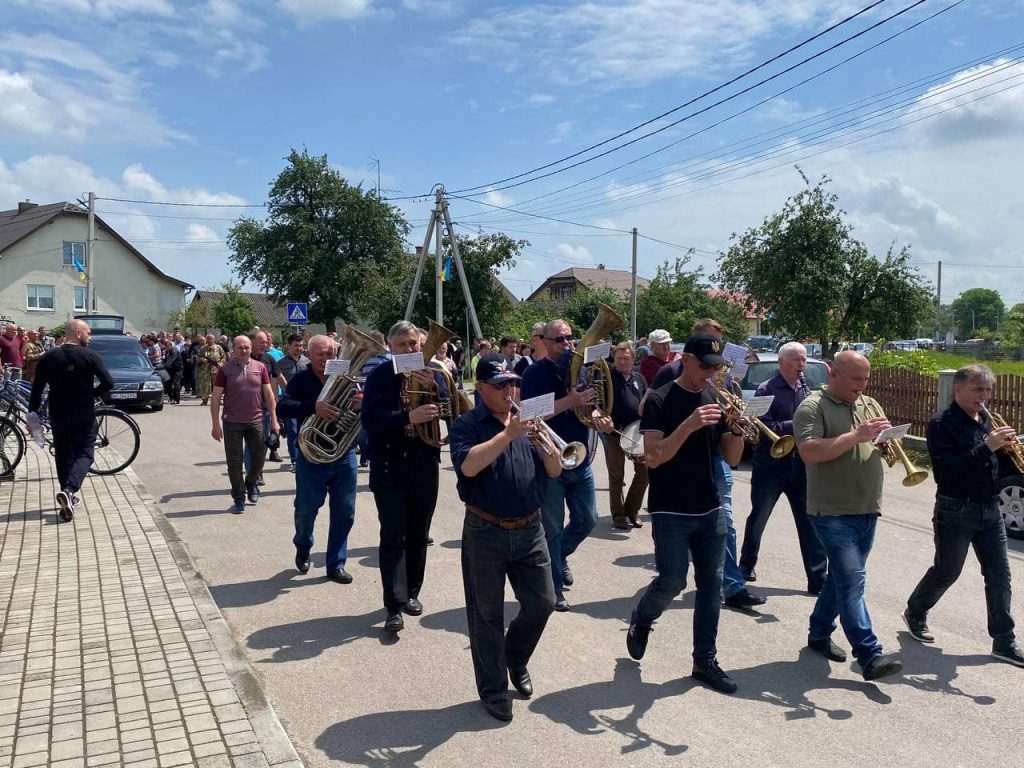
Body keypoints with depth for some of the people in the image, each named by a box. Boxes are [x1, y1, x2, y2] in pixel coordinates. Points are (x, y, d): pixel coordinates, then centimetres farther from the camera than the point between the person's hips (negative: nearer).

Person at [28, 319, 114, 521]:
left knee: (62, 455, 16)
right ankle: (69, 490, -22)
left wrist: (32, 413, 5)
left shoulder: (48, 358, 1)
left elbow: (36, 389, 0)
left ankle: (68, 497, 19)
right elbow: (108, 383, -12)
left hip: (58, 416, 3)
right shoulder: (90, 356, -8)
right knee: (84, 454, 1)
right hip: (84, 416, -3)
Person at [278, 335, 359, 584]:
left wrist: (362, 402, -26)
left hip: (344, 456, 2)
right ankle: (303, 548, 40)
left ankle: (336, 564, 20)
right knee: (306, 509, 9)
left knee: (345, 513, 5)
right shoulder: (301, 379, -5)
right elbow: (282, 408, -18)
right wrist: (314, 407, -33)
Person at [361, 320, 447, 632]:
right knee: (393, 535, -6)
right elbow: (370, 419, -16)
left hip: (424, 466, 3)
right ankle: (394, 606, -3)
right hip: (388, 466, -3)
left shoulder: (432, 373, 3)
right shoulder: (379, 376, -4)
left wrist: (432, 388, -23)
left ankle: (411, 592, 28)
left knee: (418, 534, 12)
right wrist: (408, 417, -29)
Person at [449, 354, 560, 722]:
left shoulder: (527, 422, 8)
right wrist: (507, 434, -30)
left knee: (542, 602, 9)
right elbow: (468, 466, -25)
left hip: (530, 530, 4)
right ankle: (493, 689, 22)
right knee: (487, 616, 6)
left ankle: (516, 658, 36)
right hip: (485, 533, -4)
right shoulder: (467, 425, -6)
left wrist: (545, 445, -16)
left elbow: (554, 471, 4)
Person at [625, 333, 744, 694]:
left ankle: (705, 661, 19)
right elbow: (653, 458, -18)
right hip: (671, 512, -5)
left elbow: (731, 458, 6)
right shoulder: (660, 401, -9)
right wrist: (689, 425, -30)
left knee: (712, 585, 7)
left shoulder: (715, 399, 7)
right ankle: (640, 620, 25)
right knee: (672, 582, -6)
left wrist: (737, 427, -13)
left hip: (710, 510, 5)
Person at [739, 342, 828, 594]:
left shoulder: (805, 390, 9)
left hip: (800, 466, 4)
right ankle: (747, 566, 30)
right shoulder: (767, 390, -8)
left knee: (809, 522, 0)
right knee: (758, 518, 11)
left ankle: (818, 578, 4)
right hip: (770, 465, -4)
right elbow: (764, 428, -18)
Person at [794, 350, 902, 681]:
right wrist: (856, 435, -24)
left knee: (842, 576, 16)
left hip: (868, 510, 7)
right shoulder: (812, 407, -8)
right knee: (852, 580, -10)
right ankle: (870, 657, -9)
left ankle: (819, 633, 31)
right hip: (833, 511, -7)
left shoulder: (870, 405, 15)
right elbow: (809, 453, -22)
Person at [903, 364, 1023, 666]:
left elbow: (995, 465, 13)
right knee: (946, 572, 7)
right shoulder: (942, 425, -14)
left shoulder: (985, 420, 8)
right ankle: (915, 613, 30)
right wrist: (987, 447, -29)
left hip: (989, 509, 6)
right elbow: (946, 472, -24)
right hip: (956, 511, -6)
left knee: (999, 575, 6)